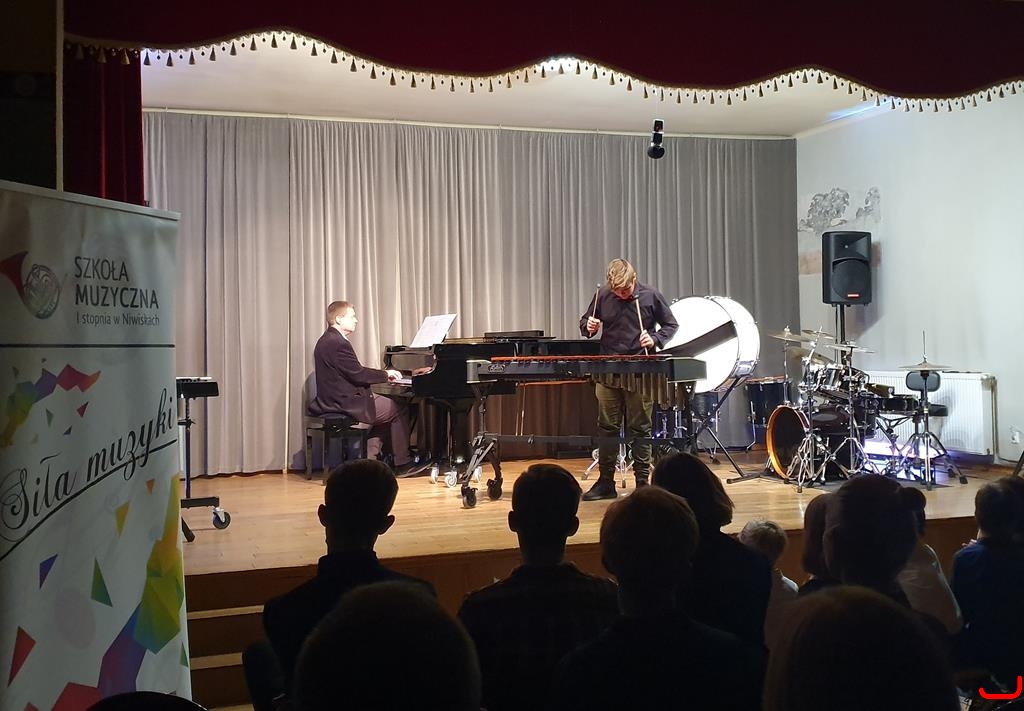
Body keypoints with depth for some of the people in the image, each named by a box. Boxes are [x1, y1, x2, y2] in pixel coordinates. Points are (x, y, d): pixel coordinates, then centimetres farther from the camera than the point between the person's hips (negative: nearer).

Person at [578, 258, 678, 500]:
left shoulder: (651, 297, -3)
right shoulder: (602, 296, 1)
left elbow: (671, 325, 7)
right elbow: (585, 321, 15)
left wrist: (655, 339, -12)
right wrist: (588, 326, -8)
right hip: (608, 372, 2)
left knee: (640, 429, 3)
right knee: (607, 427, 6)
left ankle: (642, 482, 11)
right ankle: (605, 482, 14)